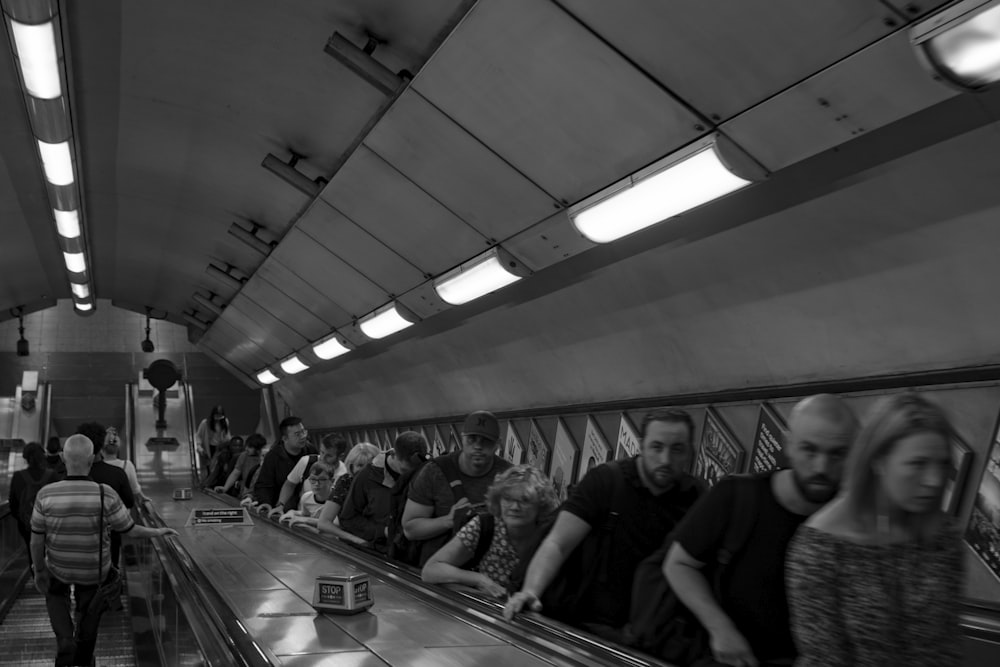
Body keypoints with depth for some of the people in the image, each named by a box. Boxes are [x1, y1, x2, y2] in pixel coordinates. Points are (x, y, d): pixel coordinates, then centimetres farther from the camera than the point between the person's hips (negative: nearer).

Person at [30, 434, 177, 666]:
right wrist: (158, 532, 6)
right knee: (88, 619, 25)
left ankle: (64, 638, 14)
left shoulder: (46, 494, -21)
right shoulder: (105, 494, -24)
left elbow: (37, 541, -11)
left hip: (58, 569, 1)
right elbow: (131, 531, -13)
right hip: (95, 572, 0)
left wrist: (39, 571, 6)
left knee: (55, 594, 33)